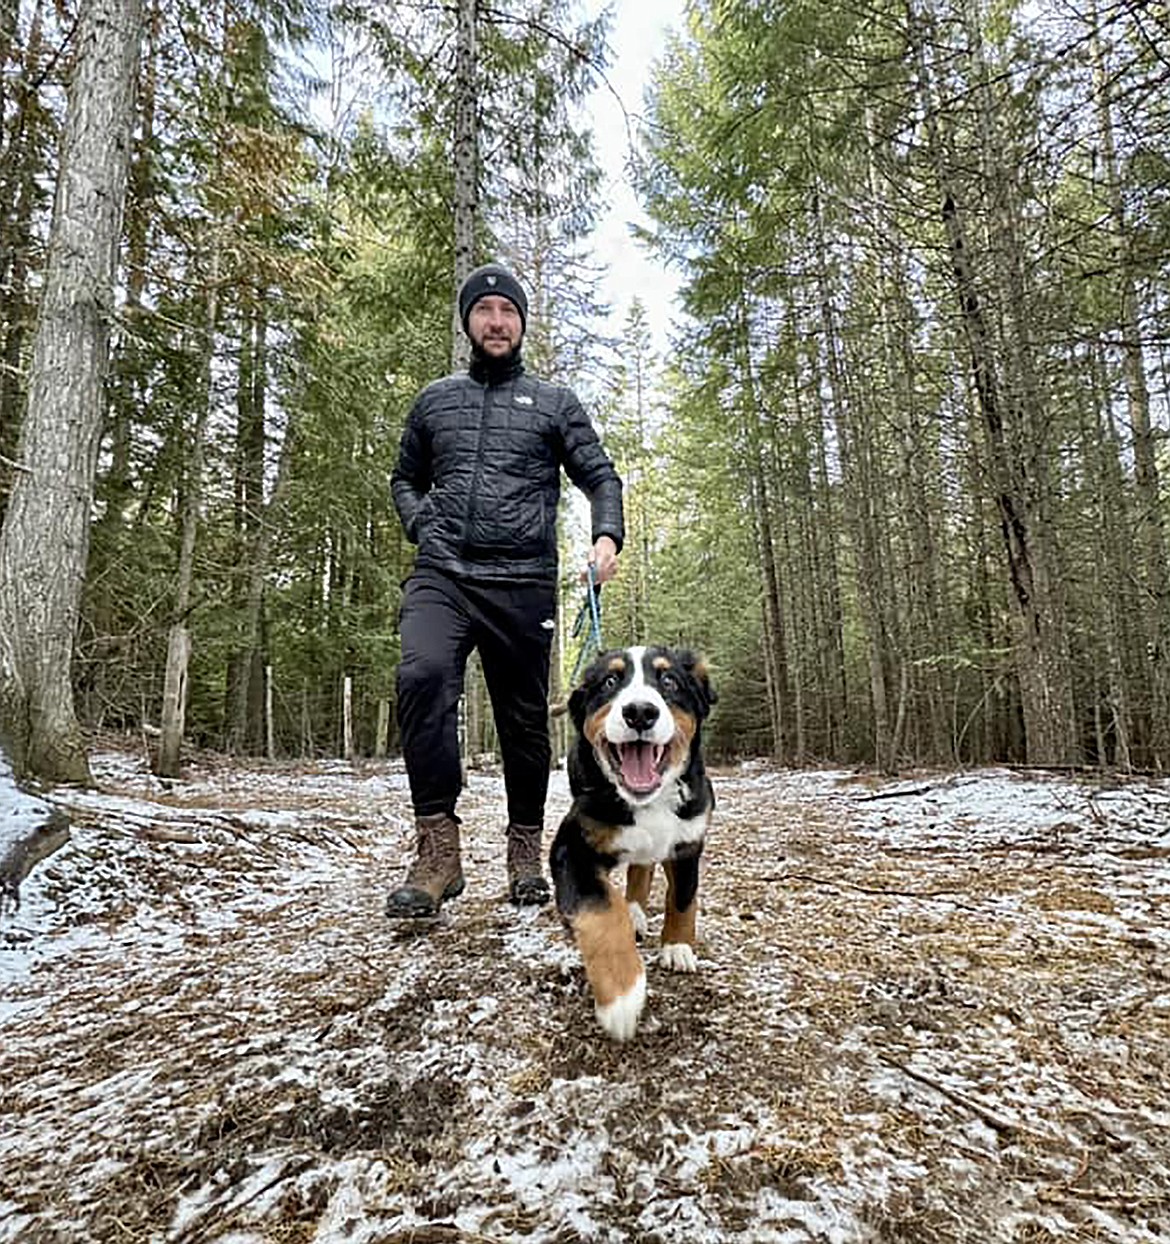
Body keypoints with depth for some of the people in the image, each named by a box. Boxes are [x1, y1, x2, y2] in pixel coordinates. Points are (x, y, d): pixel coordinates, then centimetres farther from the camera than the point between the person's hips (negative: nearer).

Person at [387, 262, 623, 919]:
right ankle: (438, 848, -20)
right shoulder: (434, 400, 20)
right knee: (423, 675, -27)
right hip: (441, 575, 1)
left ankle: (526, 850, 22)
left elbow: (601, 476, 9)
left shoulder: (554, 402, 14)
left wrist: (607, 535, -11)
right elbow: (406, 479, 28)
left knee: (526, 718, 4)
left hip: (523, 582, 0)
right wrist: (422, 527, 7)